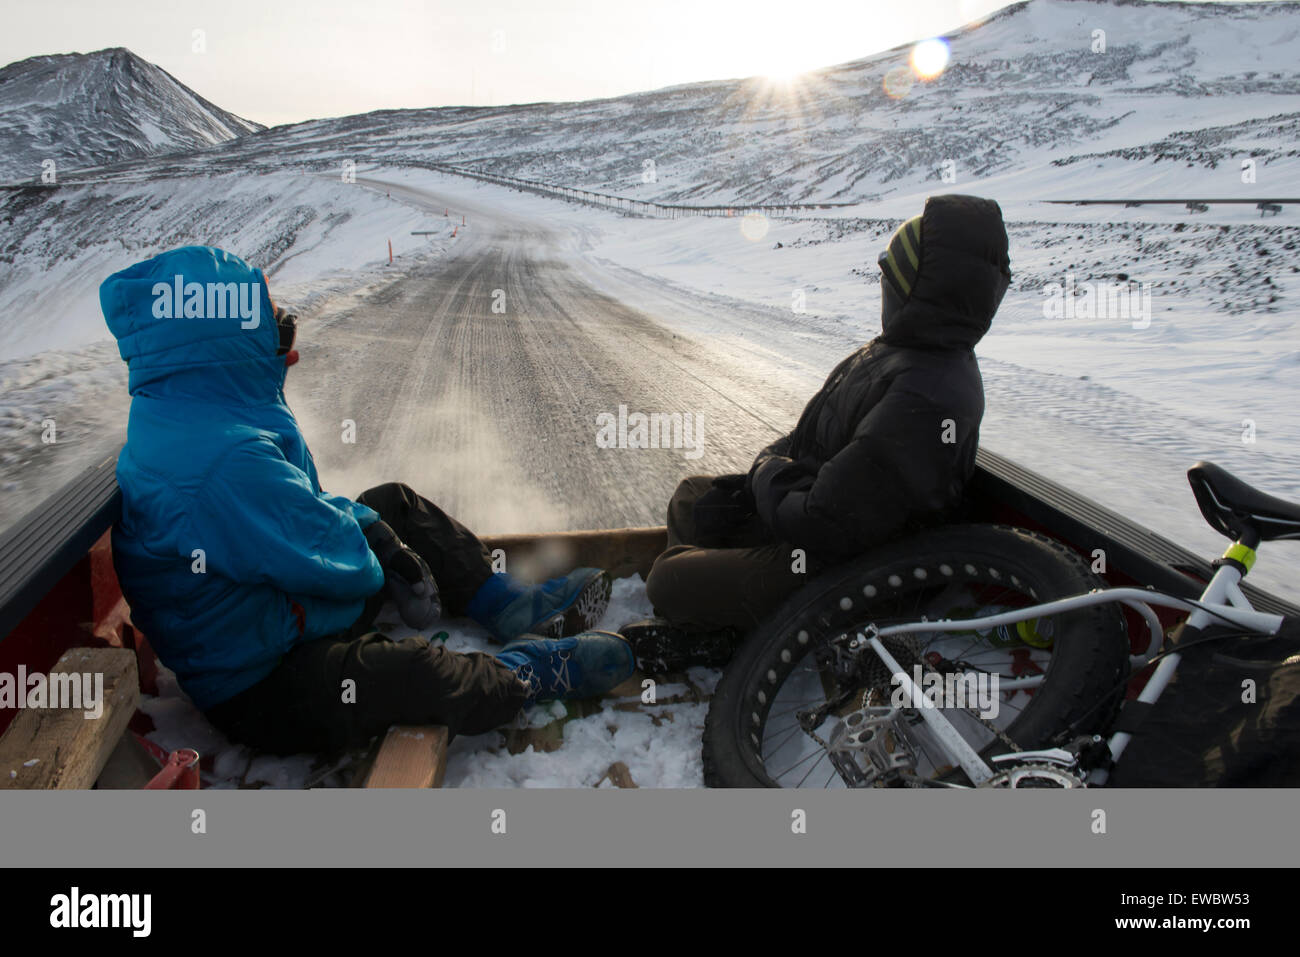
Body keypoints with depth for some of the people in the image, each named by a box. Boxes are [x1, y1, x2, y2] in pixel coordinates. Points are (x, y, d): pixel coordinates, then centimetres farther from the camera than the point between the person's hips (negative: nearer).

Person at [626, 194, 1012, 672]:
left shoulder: (925, 401, -34)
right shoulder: (898, 348, 0)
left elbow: (826, 526, -33)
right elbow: (813, 435, 13)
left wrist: (768, 474, -14)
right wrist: (774, 463, -4)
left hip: (839, 564, -11)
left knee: (669, 579, -14)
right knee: (692, 498, 18)